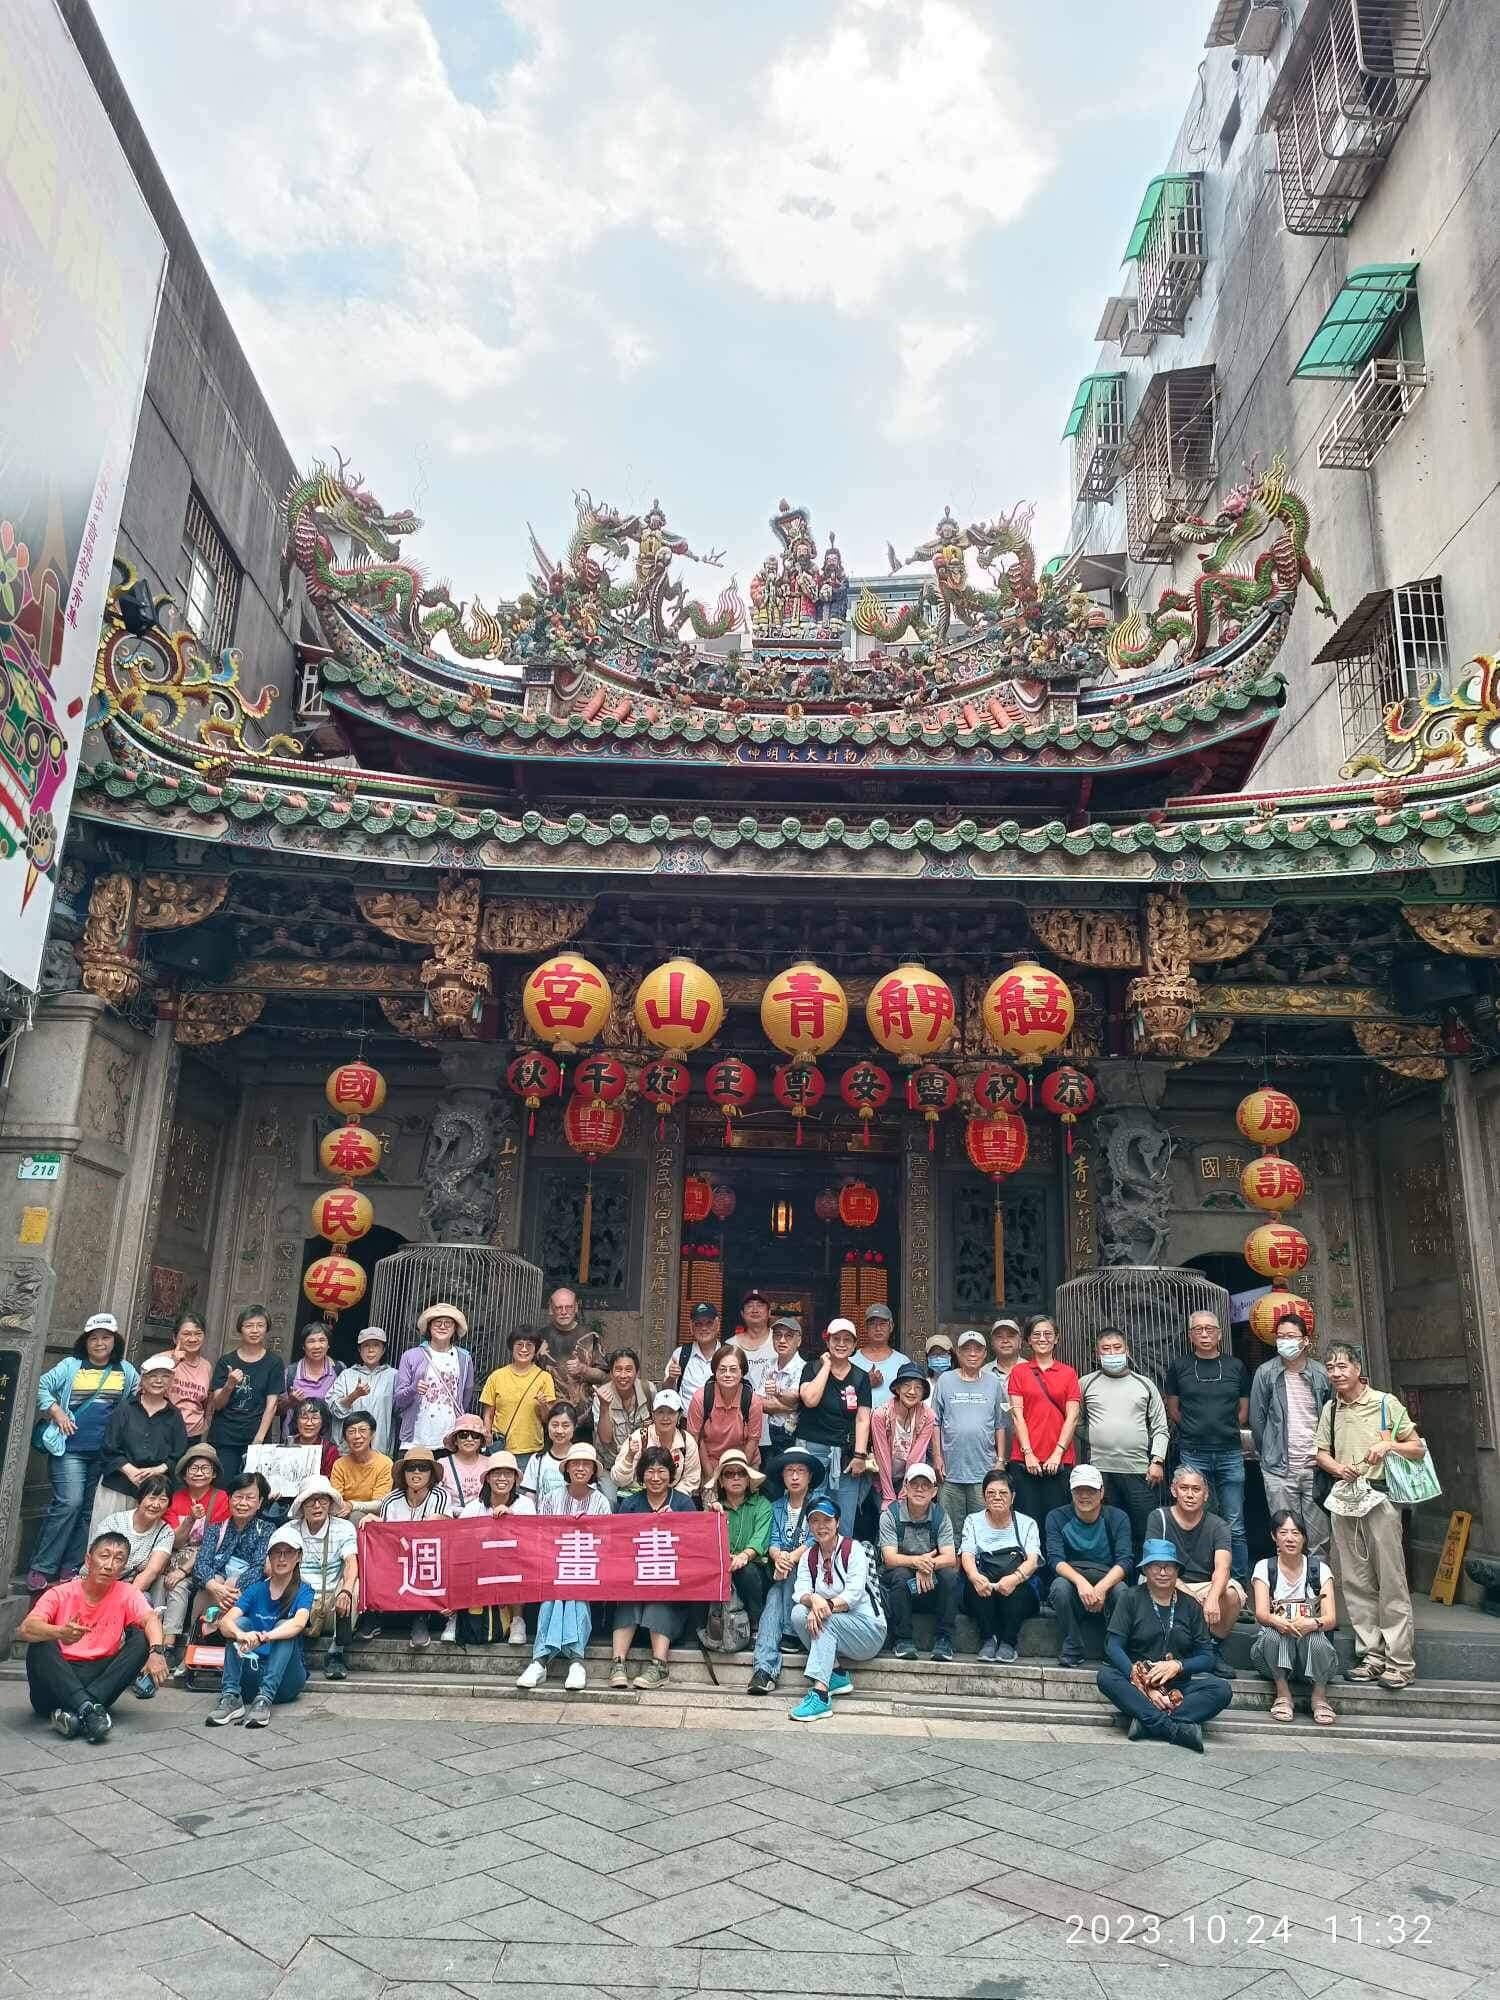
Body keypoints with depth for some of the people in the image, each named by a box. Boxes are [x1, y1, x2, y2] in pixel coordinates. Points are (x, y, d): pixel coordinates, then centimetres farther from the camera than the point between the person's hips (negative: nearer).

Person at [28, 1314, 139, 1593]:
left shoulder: (126, 1371, 8)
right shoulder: (70, 1365, 2)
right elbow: (42, 1387, 1)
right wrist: (57, 1413, -9)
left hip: (106, 1453, 4)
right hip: (70, 1448, -3)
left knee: (89, 1510, 6)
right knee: (69, 1502, -15)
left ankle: (70, 1569, 15)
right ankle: (41, 1569, -6)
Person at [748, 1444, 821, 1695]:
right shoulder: (777, 1507, 18)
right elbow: (772, 1542, 5)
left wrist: (791, 1558, -22)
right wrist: (778, 1556, -20)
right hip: (782, 1572, 2)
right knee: (773, 1600, -26)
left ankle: (787, 1634, -22)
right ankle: (764, 1667, -38)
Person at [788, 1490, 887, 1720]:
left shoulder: (854, 1550, -8)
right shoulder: (808, 1556, 7)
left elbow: (854, 1594, -19)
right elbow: (800, 1592, -9)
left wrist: (827, 1606, -35)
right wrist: (813, 1599, -32)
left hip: (869, 1629, -5)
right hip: (833, 1631, 5)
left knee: (826, 1621, -31)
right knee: (798, 1613, -21)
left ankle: (820, 1693, -38)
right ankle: (837, 1675, -15)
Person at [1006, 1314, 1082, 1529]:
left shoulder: (1068, 1373, 9)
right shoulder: (1019, 1371, 8)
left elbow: (1072, 1417, 3)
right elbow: (1017, 1415, 2)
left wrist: (1058, 1453, -7)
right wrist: (1028, 1453, -7)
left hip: (1060, 1461, 1)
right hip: (1025, 1461, -1)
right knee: (1029, 1520, 0)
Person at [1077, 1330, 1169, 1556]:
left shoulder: (1145, 1384, 12)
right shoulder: (1086, 1384, 9)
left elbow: (1160, 1428, 10)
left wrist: (1157, 1461, 0)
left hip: (1140, 1471, 0)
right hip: (1100, 1470, 0)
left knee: (1145, 1533, 0)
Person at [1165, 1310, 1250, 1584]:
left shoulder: (1235, 1366, 8)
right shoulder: (1178, 1366, 5)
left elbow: (1243, 1409, 15)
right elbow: (1172, 1410, 11)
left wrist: (1226, 1432, 8)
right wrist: (1194, 1432, 6)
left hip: (1230, 1455, 1)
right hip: (1193, 1456, -1)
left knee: (1235, 1526, 1)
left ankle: (1240, 1583, 11)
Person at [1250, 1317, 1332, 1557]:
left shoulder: (1321, 1374, 3)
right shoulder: (1265, 1373, -3)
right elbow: (1257, 1419, 3)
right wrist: (1268, 1455, 7)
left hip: (1315, 1468, 2)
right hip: (1279, 1471, -2)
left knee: (1320, 1537, 6)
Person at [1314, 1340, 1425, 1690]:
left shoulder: (1386, 1402, -1)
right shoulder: (1330, 1409, 12)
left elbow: (1419, 1449, 2)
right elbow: (1321, 1452, 18)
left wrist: (1389, 1445, -16)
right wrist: (1337, 1467, -3)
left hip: (1379, 1497, -5)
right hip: (1343, 1499, 5)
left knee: (1391, 1581, -4)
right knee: (1355, 1582, 6)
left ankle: (1400, 1662, 1)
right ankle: (1372, 1655, 15)